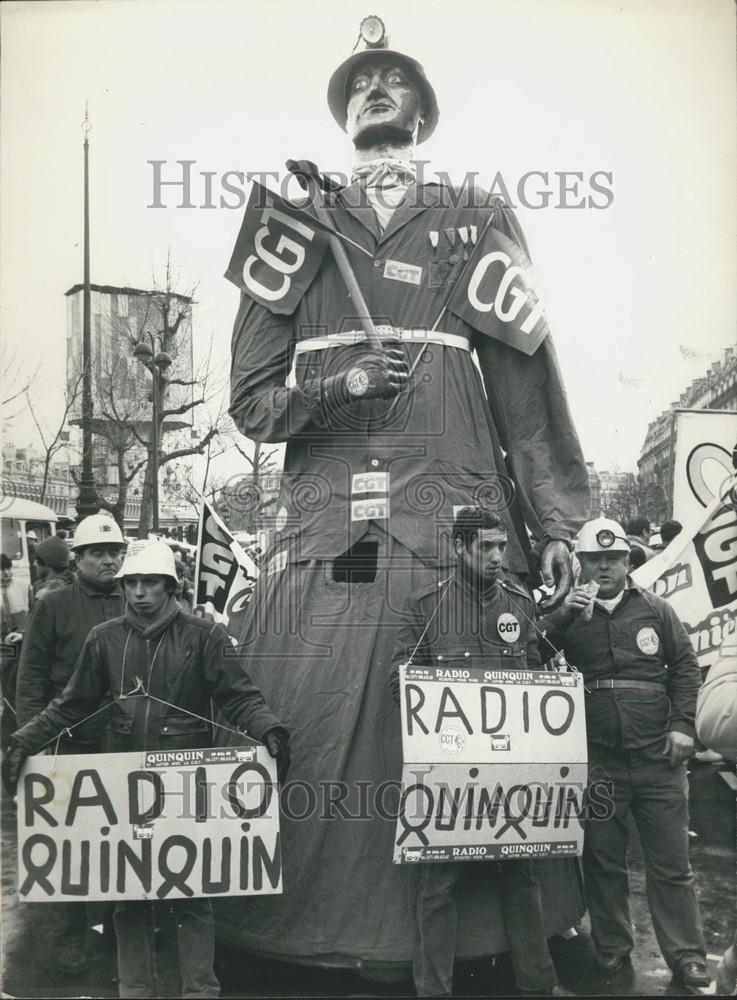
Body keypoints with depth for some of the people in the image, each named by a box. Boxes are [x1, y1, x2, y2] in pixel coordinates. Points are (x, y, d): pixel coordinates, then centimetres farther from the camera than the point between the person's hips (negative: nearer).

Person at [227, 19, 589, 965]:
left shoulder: (477, 222, 15)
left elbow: (526, 376, 10)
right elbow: (250, 403, 13)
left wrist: (554, 520, 4)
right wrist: (338, 384, -7)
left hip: (457, 525, 0)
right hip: (324, 524, 1)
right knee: (313, 737, -3)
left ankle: (483, 935, 12)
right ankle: (307, 932, 11)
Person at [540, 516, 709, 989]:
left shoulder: (655, 609, 6)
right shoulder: (569, 612, 5)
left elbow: (685, 666, 9)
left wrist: (683, 724, 0)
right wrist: (564, 615, -19)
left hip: (657, 756, 0)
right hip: (596, 759, 0)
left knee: (672, 864, 5)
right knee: (603, 861, 11)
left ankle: (687, 955, 15)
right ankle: (612, 948, 26)